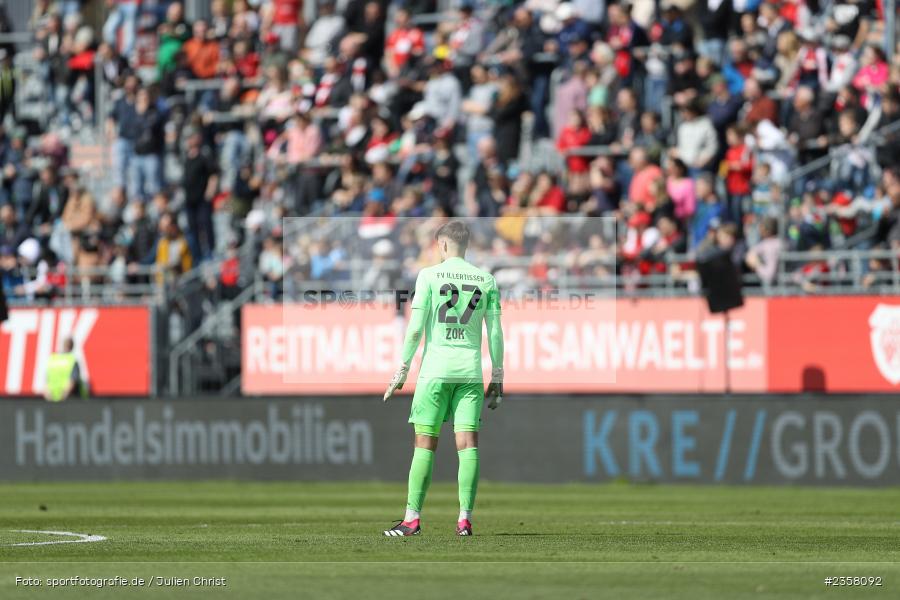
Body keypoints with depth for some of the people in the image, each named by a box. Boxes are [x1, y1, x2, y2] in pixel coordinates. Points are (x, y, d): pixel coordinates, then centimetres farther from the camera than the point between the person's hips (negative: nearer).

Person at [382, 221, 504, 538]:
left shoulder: (429, 275, -2)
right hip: (471, 369, 2)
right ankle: (465, 518, -7)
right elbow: (495, 333, 6)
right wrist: (497, 378, 12)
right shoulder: (486, 280, 7)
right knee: (468, 443, 0)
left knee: (425, 443, 1)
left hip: (436, 369, -2)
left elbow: (415, 328, -6)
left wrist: (401, 372, 0)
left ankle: (412, 518, 0)